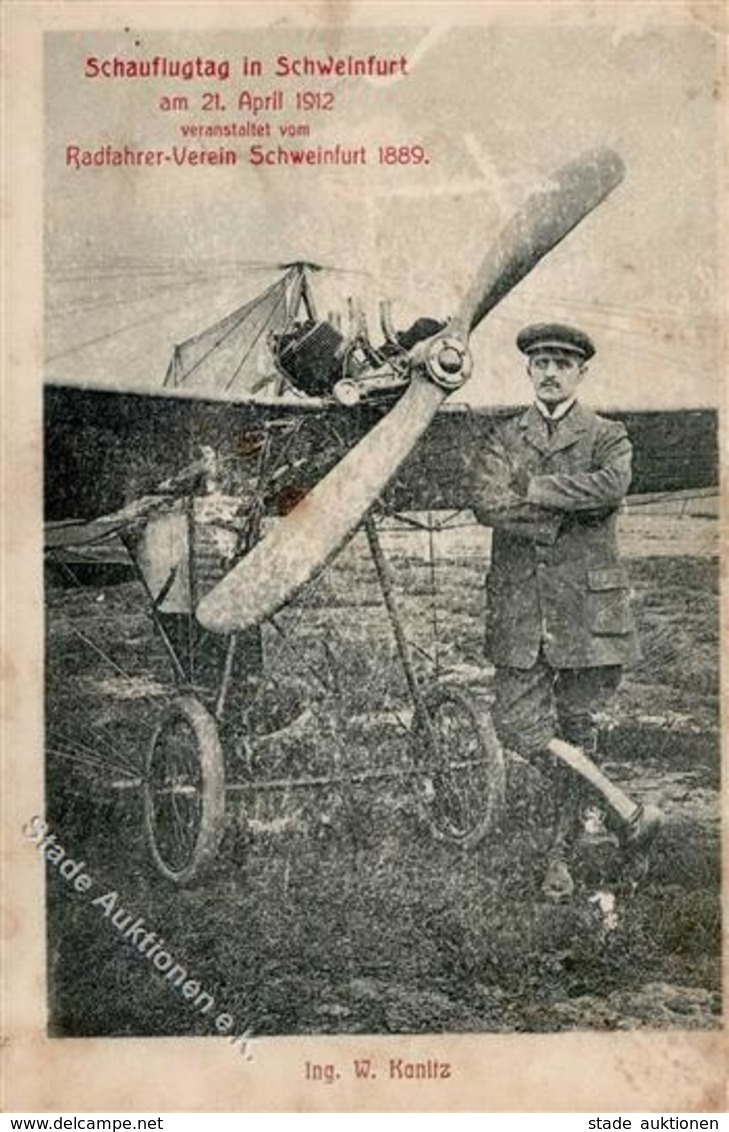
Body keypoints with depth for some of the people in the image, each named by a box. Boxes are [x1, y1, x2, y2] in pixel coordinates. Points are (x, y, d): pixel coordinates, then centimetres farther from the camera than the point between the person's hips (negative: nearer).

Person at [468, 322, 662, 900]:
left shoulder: (607, 437, 7)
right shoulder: (504, 437, 11)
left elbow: (612, 486, -17)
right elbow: (486, 502, -8)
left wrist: (531, 489, -12)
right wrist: (565, 513, -13)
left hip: (587, 603, -1)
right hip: (518, 606, 2)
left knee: (577, 728, 6)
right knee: (516, 725, -9)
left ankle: (562, 856, 20)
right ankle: (622, 806, 6)